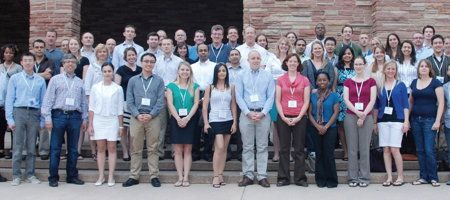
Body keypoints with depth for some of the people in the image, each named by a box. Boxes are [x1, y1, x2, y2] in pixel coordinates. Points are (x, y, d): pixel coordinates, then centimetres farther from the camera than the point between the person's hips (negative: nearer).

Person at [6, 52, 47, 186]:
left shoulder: (40, 80, 8)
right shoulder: (15, 78, 5)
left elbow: (43, 101, 8)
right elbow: (9, 100, 3)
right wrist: (10, 119, -4)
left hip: (34, 114, 1)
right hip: (19, 112, -1)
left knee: (32, 147, 7)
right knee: (18, 146, 0)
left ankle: (30, 175, 15)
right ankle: (16, 176, 7)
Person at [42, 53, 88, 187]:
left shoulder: (80, 82, 14)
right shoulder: (55, 79, 5)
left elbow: (83, 102, 15)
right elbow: (48, 100, 1)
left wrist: (84, 119, 9)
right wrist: (47, 118, -7)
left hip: (75, 116, 3)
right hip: (59, 115, -3)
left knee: (73, 149, 8)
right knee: (55, 148, 0)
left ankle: (72, 176, 17)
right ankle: (53, 177, 8)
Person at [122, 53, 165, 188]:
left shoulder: (159, 81, 7)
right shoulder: (133, 80, 10)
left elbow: (160, 101, -1)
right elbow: (129, 101, 4)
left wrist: (150, 115, -12)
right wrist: (138, 115, -10)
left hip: (153, 118, -1)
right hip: (136, 118, 1)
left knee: (152, 149, 3)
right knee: (136, 149, 4)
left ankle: (154, 176, 8)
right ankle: (134, 177, 10)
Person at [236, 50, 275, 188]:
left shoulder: (268, 76, 6)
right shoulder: (242, 76, 6)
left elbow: (271, 97, 1)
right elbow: (238, 96, 1)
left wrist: (262, 113, -10)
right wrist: (249, 113, -9)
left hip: (263, 114, 0)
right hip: (246, 114, 0)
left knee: (262, 146, 3)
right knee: (247, 146, 3)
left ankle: (262, 176, 7)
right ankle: (248, 175, 9)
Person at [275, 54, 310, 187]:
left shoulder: (304, 80, 4)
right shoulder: (280, 80, 5)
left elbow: (306, 101, 1)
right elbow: (277, 101, 3)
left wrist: (298, 117, -8)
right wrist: (284, 117, -8)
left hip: (299, 118, 0)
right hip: (283, 118, 0)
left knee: (299, 149, 4)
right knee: (284, 149, 5)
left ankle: (300, 178, 12)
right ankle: (283, 178, 11)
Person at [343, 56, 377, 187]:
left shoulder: (371, 81, 7)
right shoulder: (348, 82, 10)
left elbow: (372, 100, -1)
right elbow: (346, 99, 1)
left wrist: (363, 115, -11)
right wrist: (357, 112, -12)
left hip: (367, 117, -1)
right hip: (350, 116, 1)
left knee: (364, 148, -1)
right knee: (352, 148, 1)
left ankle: (364, 177, 7)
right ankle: (353, 177, 7)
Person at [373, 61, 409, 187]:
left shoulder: (401, 85, 5)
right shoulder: (380, 86, 10)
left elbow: (406, 104, 3)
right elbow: (376, 106, 14)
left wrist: (406, 121, -5)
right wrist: (375, 122, 10)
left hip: (397, 120, -3)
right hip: (383, 121, 3)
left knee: (394, 149, -10)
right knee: (385, 150, 2)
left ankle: (400, 177, 2)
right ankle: (389, 177, 8)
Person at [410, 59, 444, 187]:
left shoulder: (435, 83, -3)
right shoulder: (414, 83, 11)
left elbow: (441, 103, -6)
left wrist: (438, 121, -13)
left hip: (430, 120, -4)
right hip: (416, 120, 5)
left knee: (429, 150, -7)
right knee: (420, 150, 7)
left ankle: (433, 178, 5)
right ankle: (423, 177, 15)